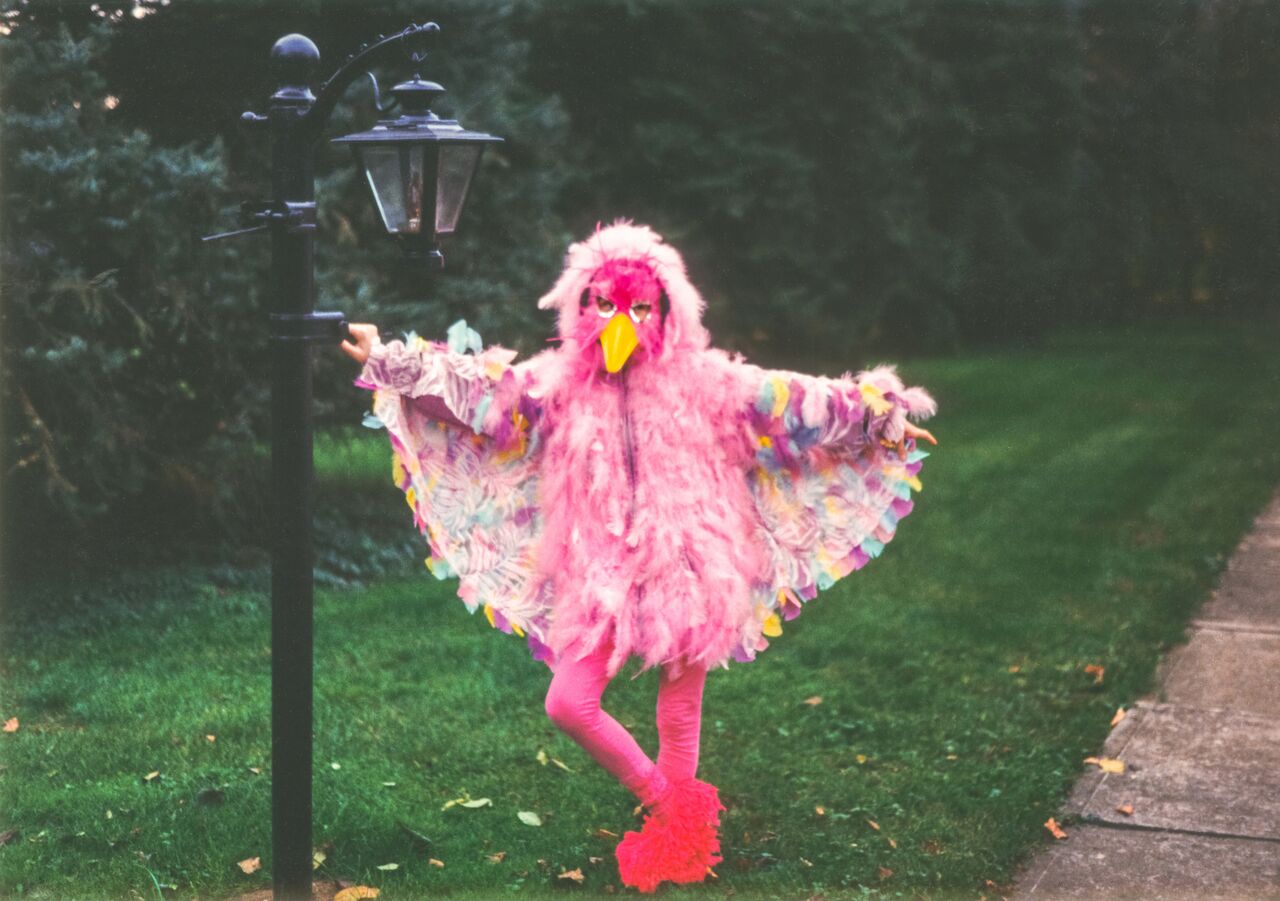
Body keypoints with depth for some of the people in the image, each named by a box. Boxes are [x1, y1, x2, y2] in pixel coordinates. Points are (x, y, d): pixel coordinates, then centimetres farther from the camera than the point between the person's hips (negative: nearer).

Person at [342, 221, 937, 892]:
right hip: (600, 575, 2)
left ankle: (678, 832, 30)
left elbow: (792, 405, -3)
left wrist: (879, 416, -7)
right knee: (568, 703, -3)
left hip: (685, 569, -2)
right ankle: (659, 799, 21)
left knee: (680, 710, 7)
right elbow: (474, 387, -2)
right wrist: (390, 361, -10)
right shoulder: (559, 383, 1)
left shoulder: (702, 381, -3)